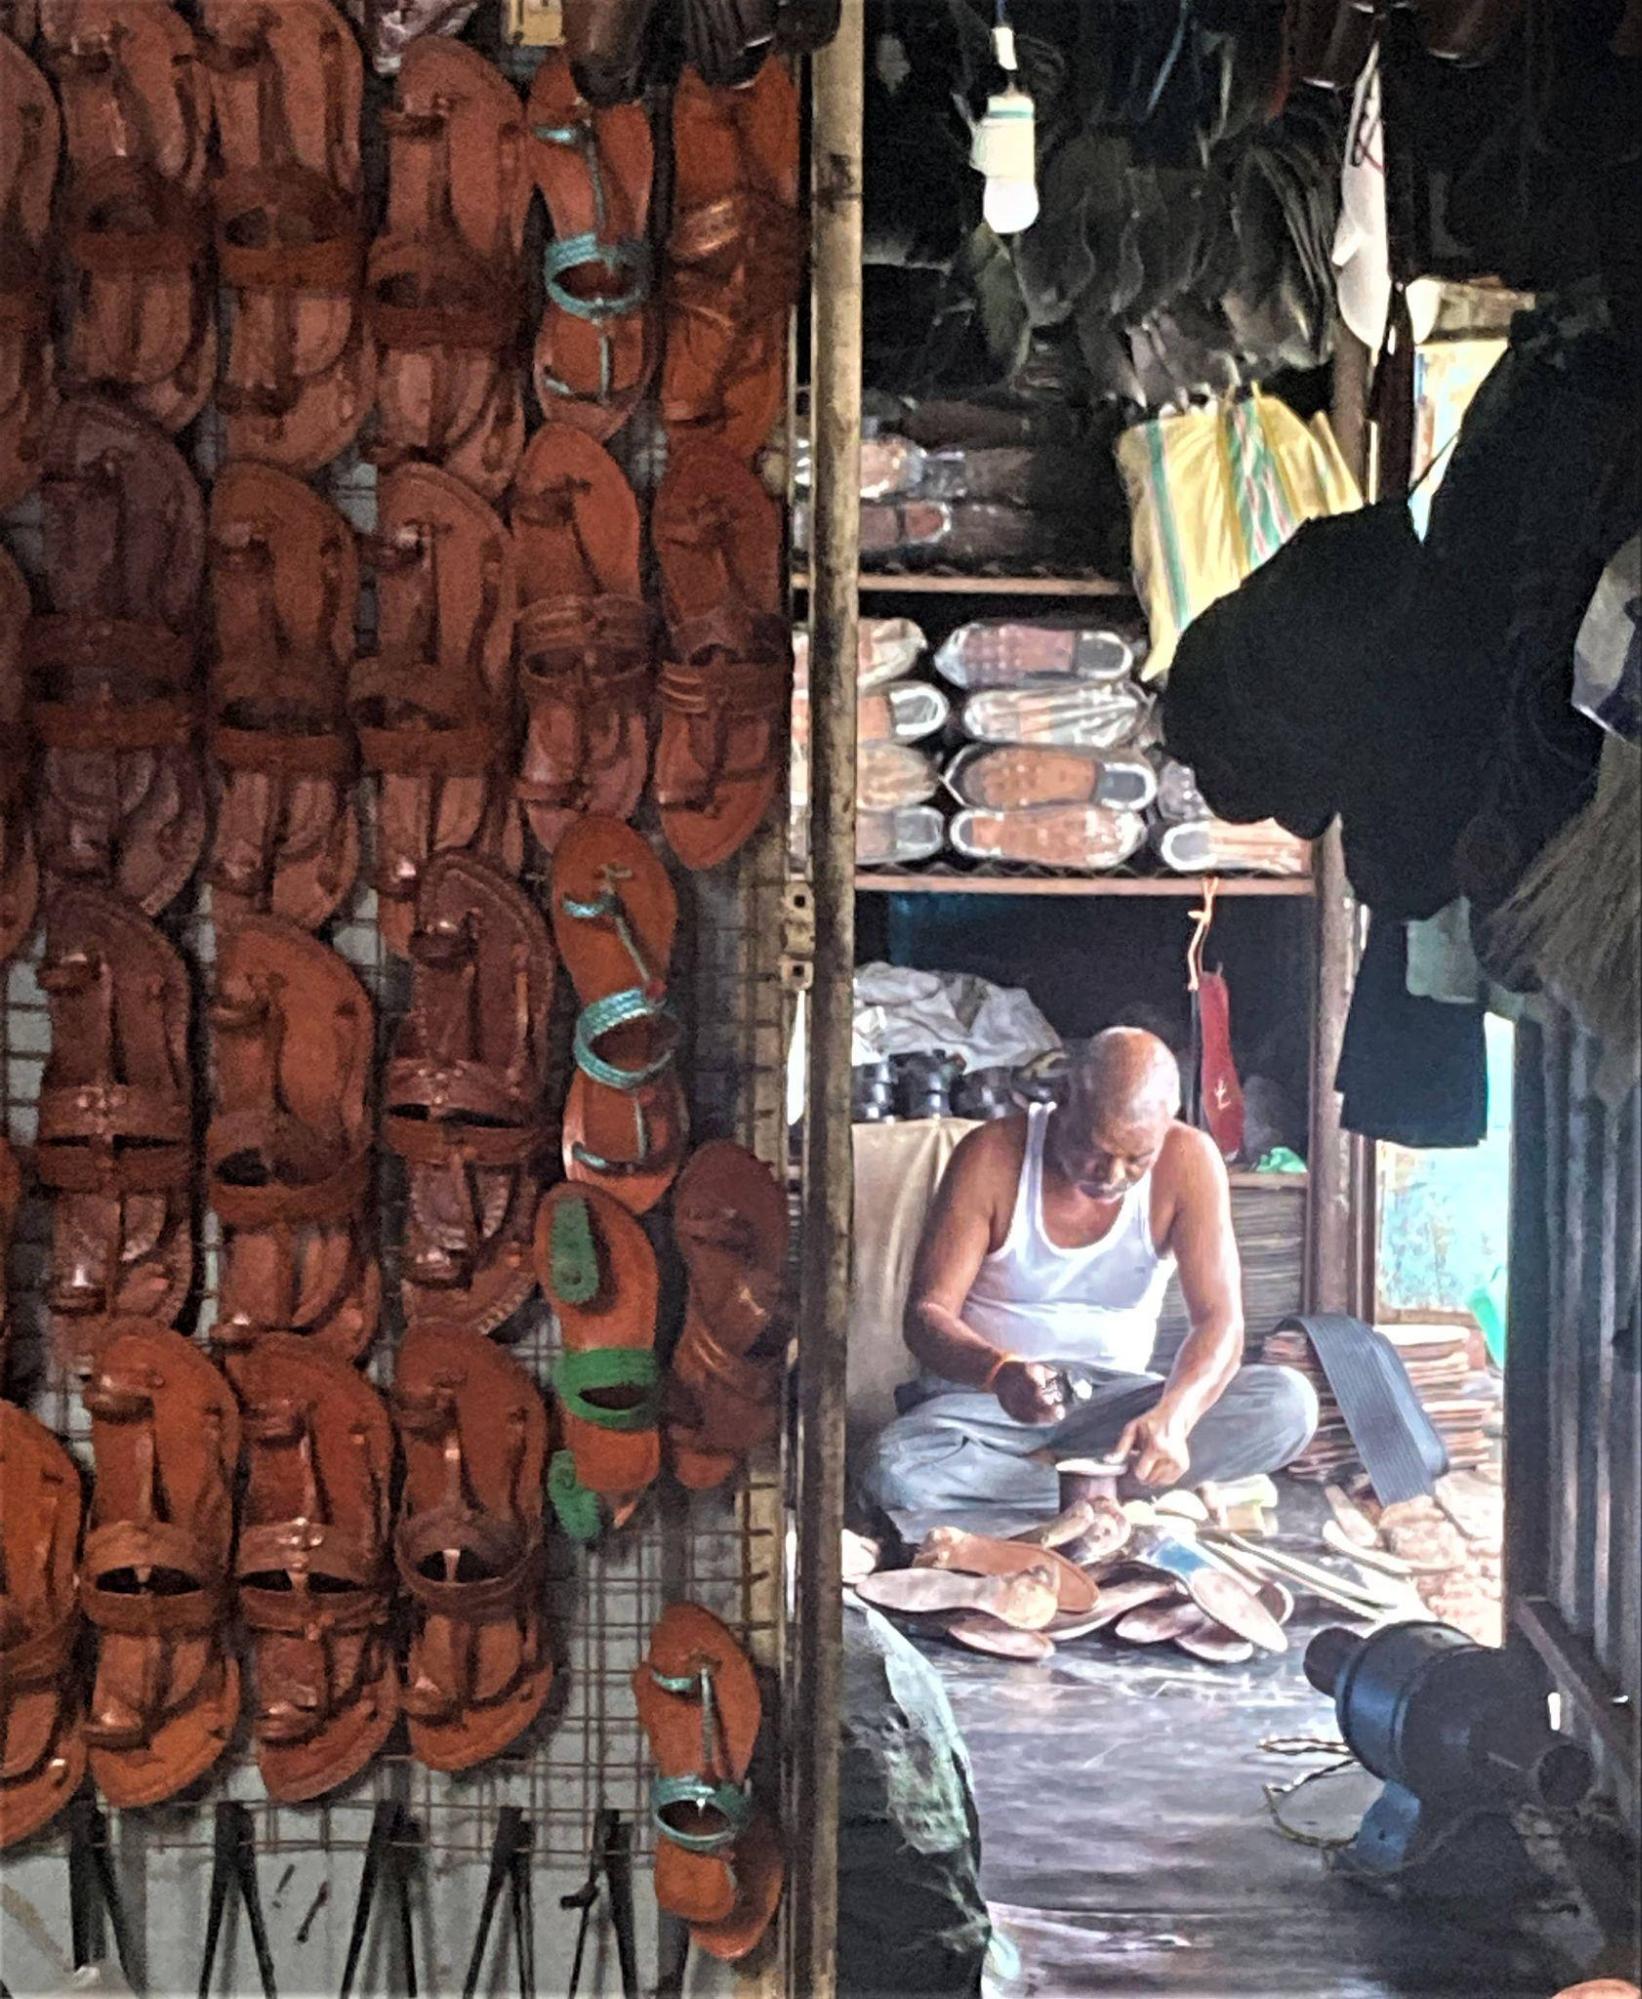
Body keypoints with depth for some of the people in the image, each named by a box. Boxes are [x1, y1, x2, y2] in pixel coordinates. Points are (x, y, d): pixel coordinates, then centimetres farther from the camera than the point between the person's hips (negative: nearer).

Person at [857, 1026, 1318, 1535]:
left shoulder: (1187, 1160, -11)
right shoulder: (992, 1156, -14)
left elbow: (1220, 1319, -18)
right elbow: (927, 1312, -14)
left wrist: (1173, 1415, -39)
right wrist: (999, 1371, -37)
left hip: (1110, 1395, 2)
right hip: (983, 1392, -2)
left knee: (1289, 1404, -24)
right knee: (893, 1473, -36)